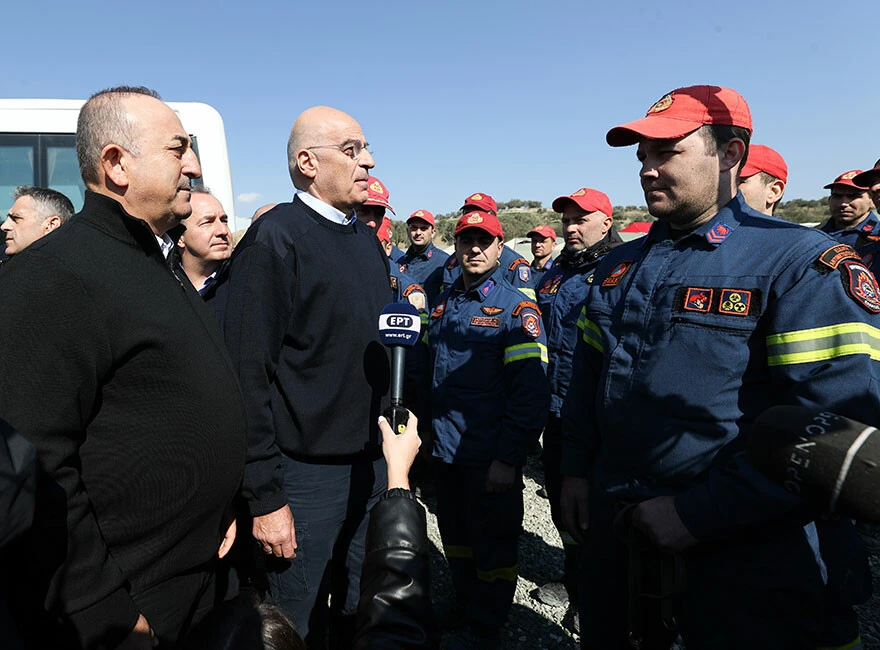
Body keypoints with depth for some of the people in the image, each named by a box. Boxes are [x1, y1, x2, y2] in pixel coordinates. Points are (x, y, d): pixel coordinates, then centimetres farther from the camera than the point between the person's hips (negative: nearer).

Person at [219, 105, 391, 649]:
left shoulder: (369, 241, 10)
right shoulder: (275, 237, -13)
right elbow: (248, 374, -17)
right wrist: (265, 497, -18)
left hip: (372, 466, 7)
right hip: (305, 474, -6)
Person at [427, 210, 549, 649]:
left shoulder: (515, 308, -11)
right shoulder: (443, 304, 8)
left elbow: (530, 390, -16)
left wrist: (508, 459, -19)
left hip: (491, 458, -6)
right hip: (446, 449, 6)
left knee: (492, 546, 11)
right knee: (455, 536, 20)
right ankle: (464, 608, 43)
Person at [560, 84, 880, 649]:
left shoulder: (802, 263, -13)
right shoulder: (621, 265, 7)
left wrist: (698, 512, -22)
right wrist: (576, 470, 8)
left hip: (741, 557, -5)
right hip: (614, 531, 6)